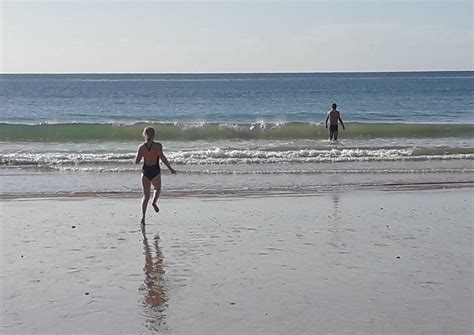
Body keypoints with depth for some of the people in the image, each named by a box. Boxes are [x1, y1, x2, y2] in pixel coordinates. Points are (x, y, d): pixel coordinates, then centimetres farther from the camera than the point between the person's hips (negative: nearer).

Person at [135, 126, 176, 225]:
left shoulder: (141, 147, -2)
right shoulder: (158, 145, -9)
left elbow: (136, 162, 1)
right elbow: (162, 157, -20)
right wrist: (170, 168, -16)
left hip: (145, 171, 2)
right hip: (155, 172, -2)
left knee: (146, 196, 6)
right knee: (157, 189, 27)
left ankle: (143, 216, -9)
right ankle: (154, 202, -3)